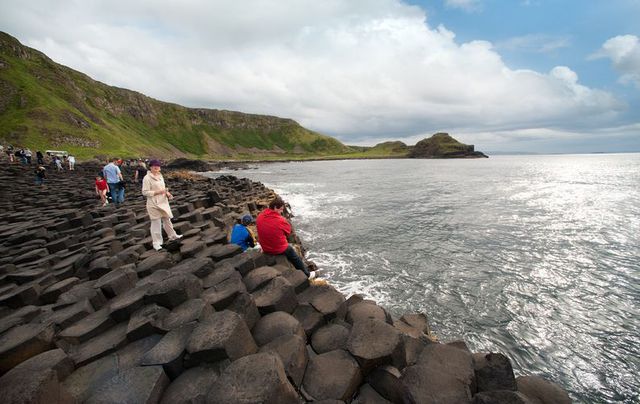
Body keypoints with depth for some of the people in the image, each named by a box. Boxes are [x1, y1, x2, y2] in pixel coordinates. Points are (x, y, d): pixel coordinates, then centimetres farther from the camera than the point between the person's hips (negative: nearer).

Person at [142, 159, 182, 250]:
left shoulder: (160, 176, 9)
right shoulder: (147, 178, -14)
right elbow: (145, 192, -17)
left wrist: (167, 193, -1)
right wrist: (158, 192, -23)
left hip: (163, 202, 7)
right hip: (154, 204, -7)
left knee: (167, 219, 19)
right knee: (156, 222, 1)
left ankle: (172, 236, 35)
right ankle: (156, 243, 11)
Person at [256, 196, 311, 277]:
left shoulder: (260, 217, -9)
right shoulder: (281, 220, -27)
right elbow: (288, 231, -10)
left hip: (265, 249, 7)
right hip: (280, 250, -6)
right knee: (296, 259, 21)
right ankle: (306, 274, 38)